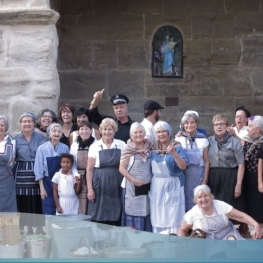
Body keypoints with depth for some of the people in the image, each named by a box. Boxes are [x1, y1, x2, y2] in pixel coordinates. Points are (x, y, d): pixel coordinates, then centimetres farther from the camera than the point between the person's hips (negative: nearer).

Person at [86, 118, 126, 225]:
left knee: (115, 219, 2)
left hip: (116, 186, 1)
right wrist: (90, 189, -5)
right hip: (100, 186, -1)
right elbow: (89, 169, 0)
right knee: (99, 219, -2)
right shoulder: (95, 146, 1)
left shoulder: (121, 145, 6)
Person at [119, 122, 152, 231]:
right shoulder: (128, 150, -4)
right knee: (134, 214, -2)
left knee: (147, 213, 7)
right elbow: (122, 168, -6)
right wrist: (133, 180, -15)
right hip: (134, 188, -4)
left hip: (148, 187, 4)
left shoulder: (149, 148, 8)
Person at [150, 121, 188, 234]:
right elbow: (151, 167, 13)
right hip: (157, 187, 4)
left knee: (173, 216, -4)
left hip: (172, 186, -4)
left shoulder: (177, 147, -6)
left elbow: (183, 166, -17)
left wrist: (173, 153, -31)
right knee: (158, 217, 7)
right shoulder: (153, 148, 7)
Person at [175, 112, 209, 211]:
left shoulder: (203, 140, 0)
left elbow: (206, 161, 3)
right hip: (184, 177, 0)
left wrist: (205, 180, 0)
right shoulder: (178, 139, 0)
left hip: (198, 177, 0)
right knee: (185, 203, 3)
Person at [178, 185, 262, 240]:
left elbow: (241, 216, -7)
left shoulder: (221, 205, -5)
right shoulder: (193, 213, -5)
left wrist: (256, 225, -23)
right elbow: (182, 230, 8)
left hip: (229, 237, 1)